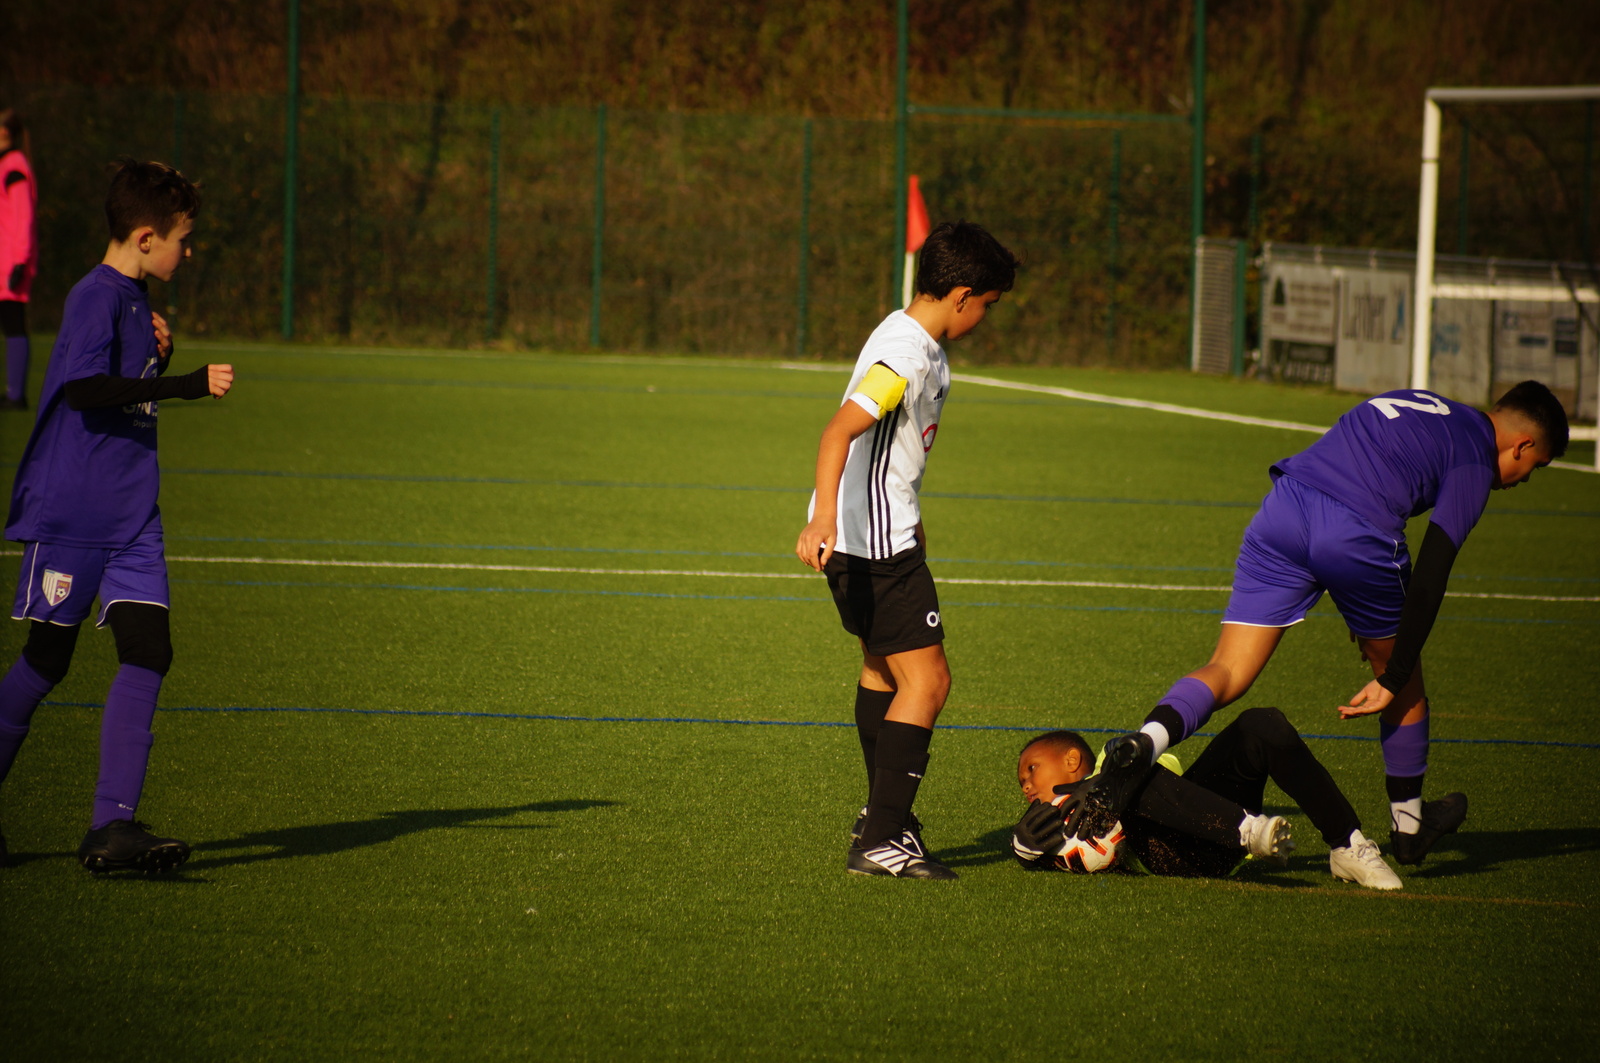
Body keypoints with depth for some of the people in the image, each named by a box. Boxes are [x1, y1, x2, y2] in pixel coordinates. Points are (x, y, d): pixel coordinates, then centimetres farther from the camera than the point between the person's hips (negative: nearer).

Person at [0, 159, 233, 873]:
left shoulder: (134, 300, 15)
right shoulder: (96, 296, -12)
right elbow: (84, 388, -26)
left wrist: (157, 355, 8)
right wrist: (188, 385, -27)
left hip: (132, 518, 8)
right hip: (71, 511, -8)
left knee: (147, 652, -7)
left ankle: (112, 826, -10)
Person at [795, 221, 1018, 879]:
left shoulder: (924, 347, 12)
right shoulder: (907, 354, -20)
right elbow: (840, 430, -32)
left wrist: (910, 522, 40)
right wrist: (823, 519, -43)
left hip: (884, 533, 11)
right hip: (872, 539, -11)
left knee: (883, 665, 24)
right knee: (926, 679, -11)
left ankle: (883, 815, 40)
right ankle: (881, 840, -14)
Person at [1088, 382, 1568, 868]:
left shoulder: (1418, 404, 31)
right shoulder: (1475, 458, 7)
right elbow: (1430, 576, -1)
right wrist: (1392, 679, 0)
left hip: (1284, 505, 6)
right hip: (1357, 535, -6)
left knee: (1226, 673, 0)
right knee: (1402, 671, 19)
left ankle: (1146, 741, -29)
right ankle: (1408, 822, 34)